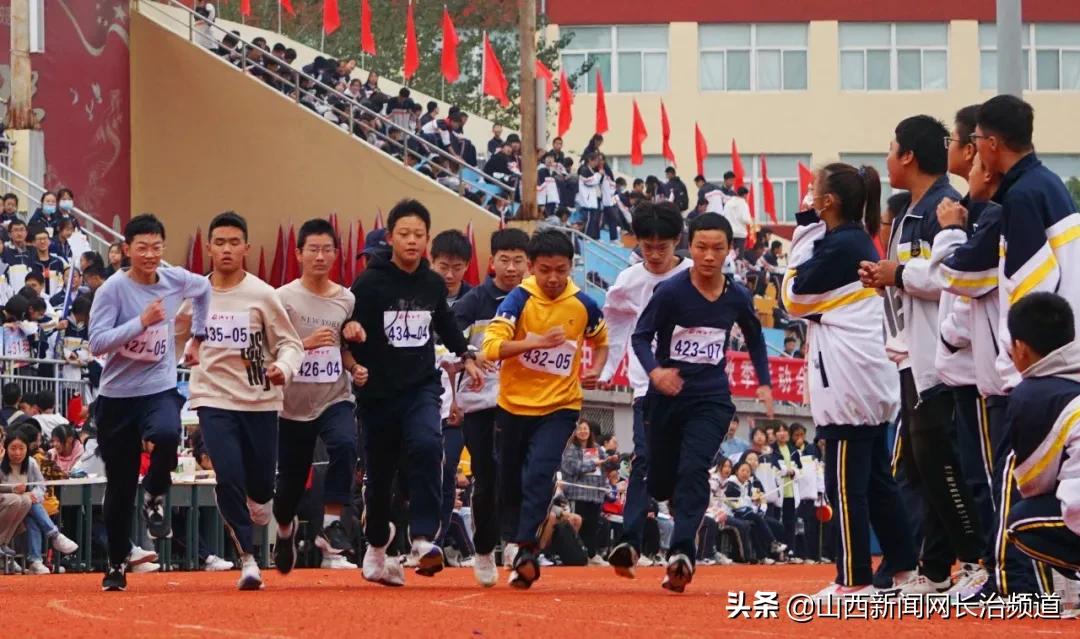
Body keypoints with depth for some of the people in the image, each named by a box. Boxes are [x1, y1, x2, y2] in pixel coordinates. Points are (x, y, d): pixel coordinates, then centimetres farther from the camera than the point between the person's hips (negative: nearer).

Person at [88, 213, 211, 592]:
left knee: (166, 435, -34)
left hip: (160, 389, 1)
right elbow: (97, 343, -19)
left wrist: (198, 337, 22)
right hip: (117, 395, -1)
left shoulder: (176, 281, 0)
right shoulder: (113, 290, -11)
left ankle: (155, 500, -4)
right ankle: (116, 564, 22)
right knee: (120, 485, 5)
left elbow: (204, 290, 24)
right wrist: (141, 321, -26)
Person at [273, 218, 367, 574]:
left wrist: (355, 368, -1)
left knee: (345, 445, -30)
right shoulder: (283, 298, -5)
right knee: (291, 481, 8)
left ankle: (331, 525, -23)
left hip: (335, 398, 1)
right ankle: (285, 528, 41)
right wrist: (306, 343, -21)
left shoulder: (346, 300, 5)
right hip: (293, 402, -1)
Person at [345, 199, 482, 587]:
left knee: (427, 447, -26)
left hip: (422, 388, 2)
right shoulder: (369, 282, -8)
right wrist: (352, 348, -30)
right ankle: (376, 550, 31)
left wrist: (465, 356, 26)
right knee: (380, 472, 8)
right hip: (379, 392, -2)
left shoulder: (433, 284, 5)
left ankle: (424, 540, -30)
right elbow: (350, 330, -9)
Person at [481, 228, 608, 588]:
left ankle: (526, 551, -23)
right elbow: (491, 347, -23)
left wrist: (595, 370, -2)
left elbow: (601, 342, 19)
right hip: (515, 406, 1)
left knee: (540, 473, -21)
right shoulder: (519, 300, -10)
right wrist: (538, 341, -33)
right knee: (510, 484, 10)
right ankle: (518, 544, 29)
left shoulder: (583, 306, -3)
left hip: (559, 407, -1)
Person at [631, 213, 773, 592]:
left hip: (711, 399, 0)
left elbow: (755, 340, 17)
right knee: (659, 481, 9)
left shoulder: (737, 298, -1)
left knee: (694, 470, -20)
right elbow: (641, 336, -9)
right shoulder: (671, 292, -11)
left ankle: (682, 554, -27)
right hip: (666, 398, 0)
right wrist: (654, 371, -27)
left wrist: (764, 384, 9)